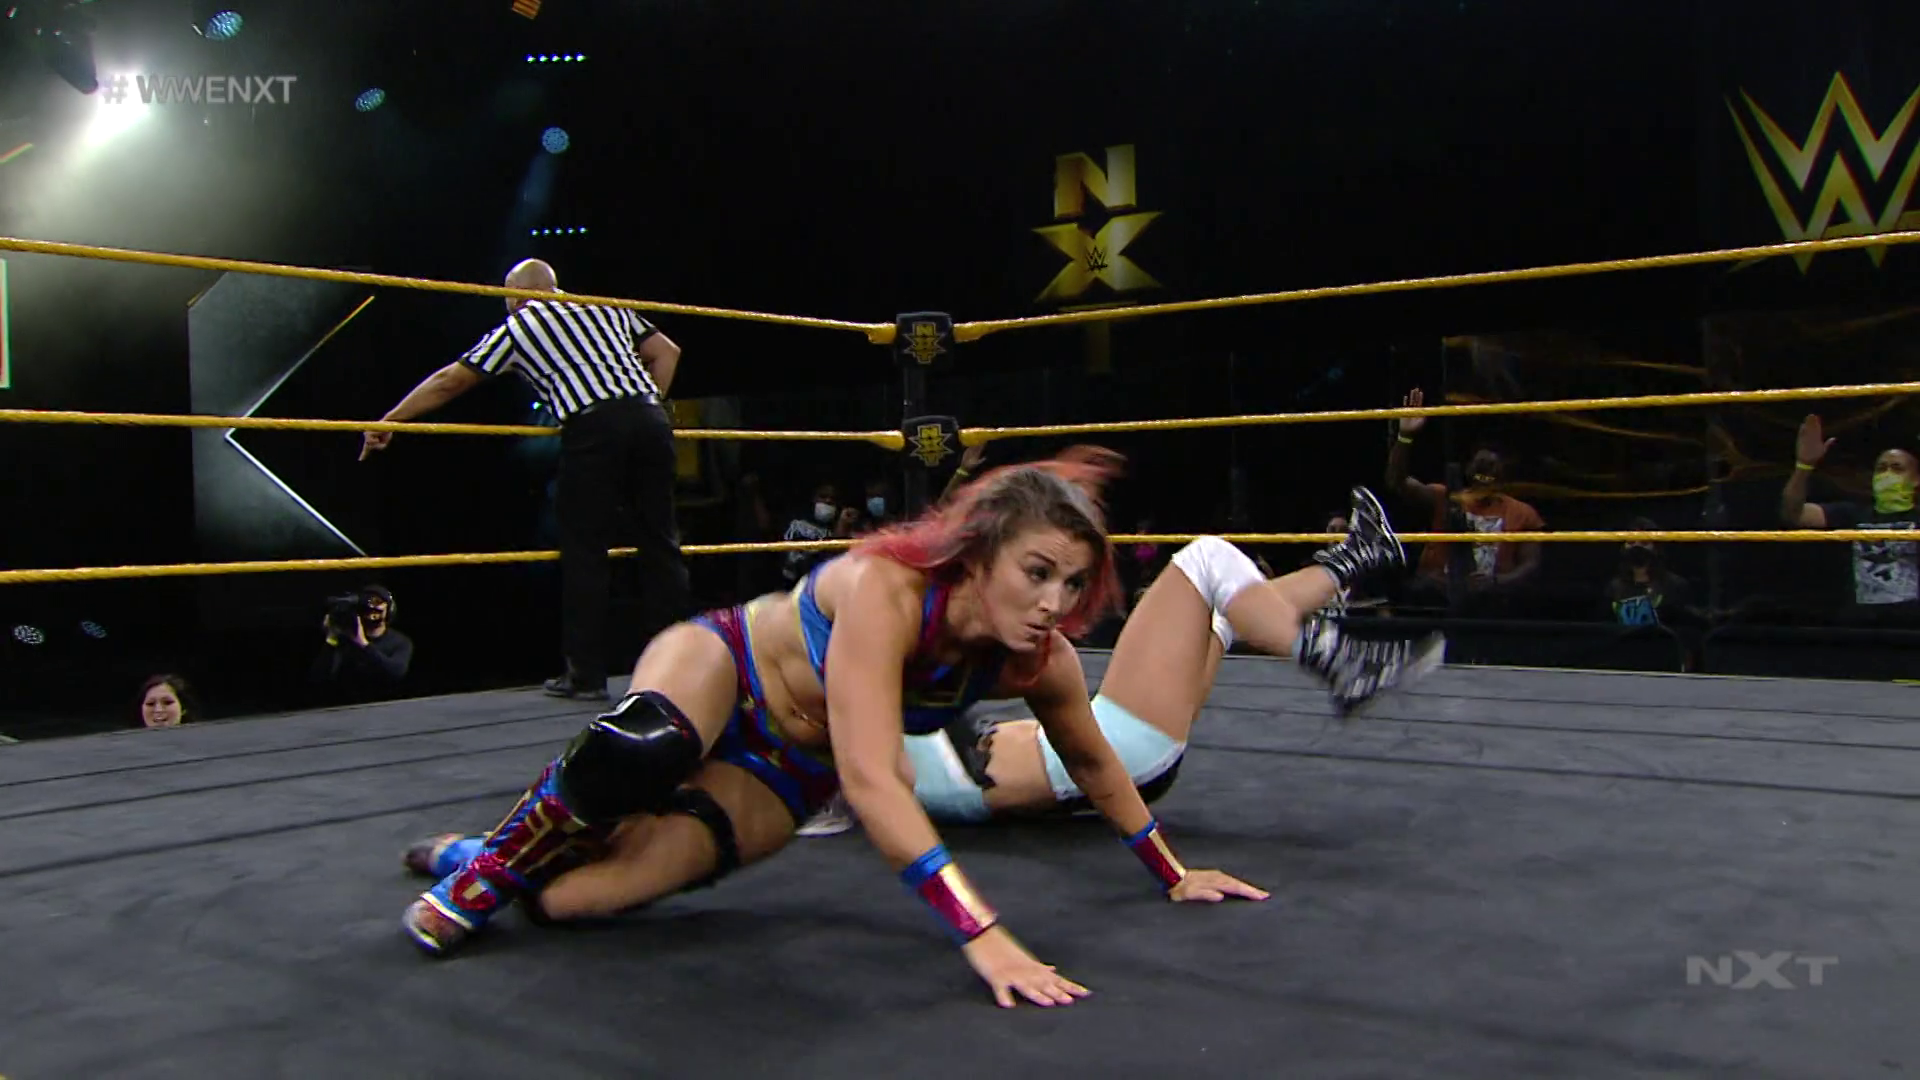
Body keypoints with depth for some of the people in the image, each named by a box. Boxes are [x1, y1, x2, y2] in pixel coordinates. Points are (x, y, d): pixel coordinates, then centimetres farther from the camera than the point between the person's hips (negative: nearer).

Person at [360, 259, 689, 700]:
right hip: (649, 419, 4)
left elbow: (449, 382, 18)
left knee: (585, 551, 3)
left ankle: (587, 672, 5)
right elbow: (666, 353, 22)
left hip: (593, 429, -4)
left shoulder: (517, 328, 14)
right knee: (660, 543, 8)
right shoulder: (607, 306, 24)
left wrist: (388, 421, 27)